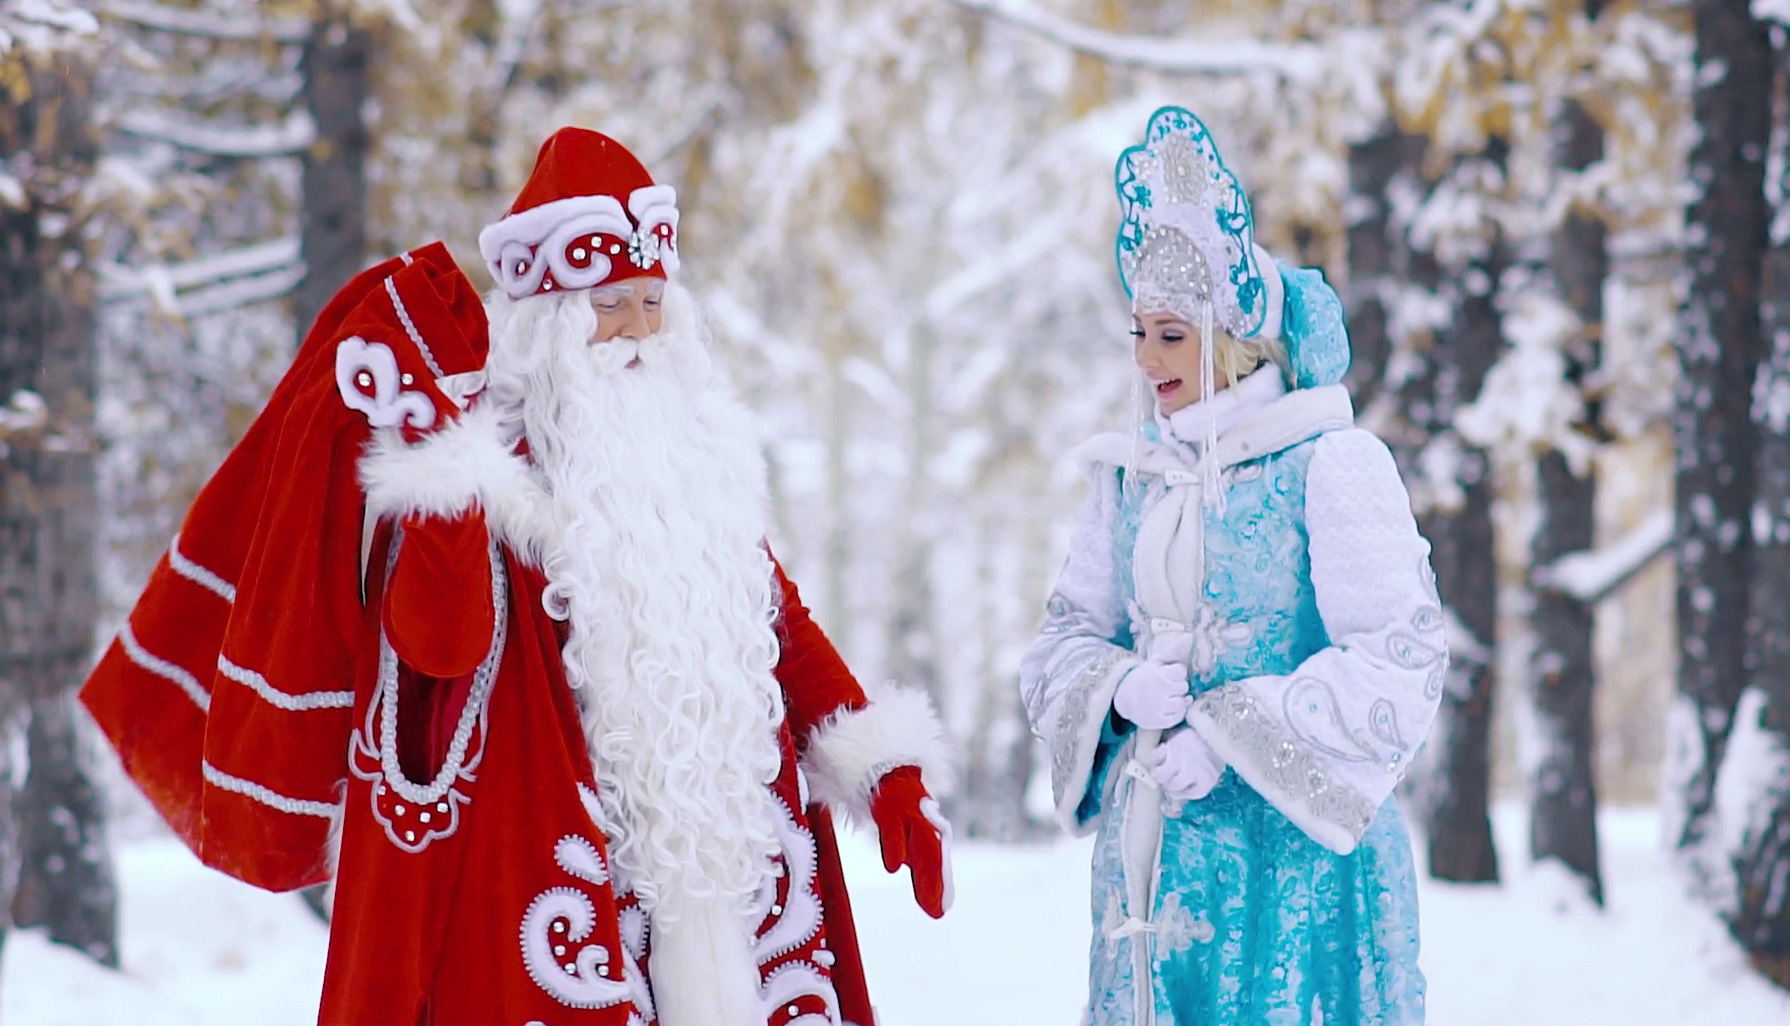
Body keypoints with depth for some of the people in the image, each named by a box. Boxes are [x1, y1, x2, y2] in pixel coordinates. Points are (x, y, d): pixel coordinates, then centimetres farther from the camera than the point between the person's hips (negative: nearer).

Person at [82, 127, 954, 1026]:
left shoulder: (698, 447, 12)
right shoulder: (488, 453, -6)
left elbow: (782, 627, 19)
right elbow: (439, 639, -22)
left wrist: (887, 769, 11)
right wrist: (443, 439, -26)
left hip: (718, 859, 6)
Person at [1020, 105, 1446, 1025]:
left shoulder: (1330, 466, -6)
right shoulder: (1128, 476, 12)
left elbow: (1399, 660, -12)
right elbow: (1062, 639, 15)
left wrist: (1230, 735, -16)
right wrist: (1120, 690, -8)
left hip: (1294, 853, -5)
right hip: (1151, 851, 6)